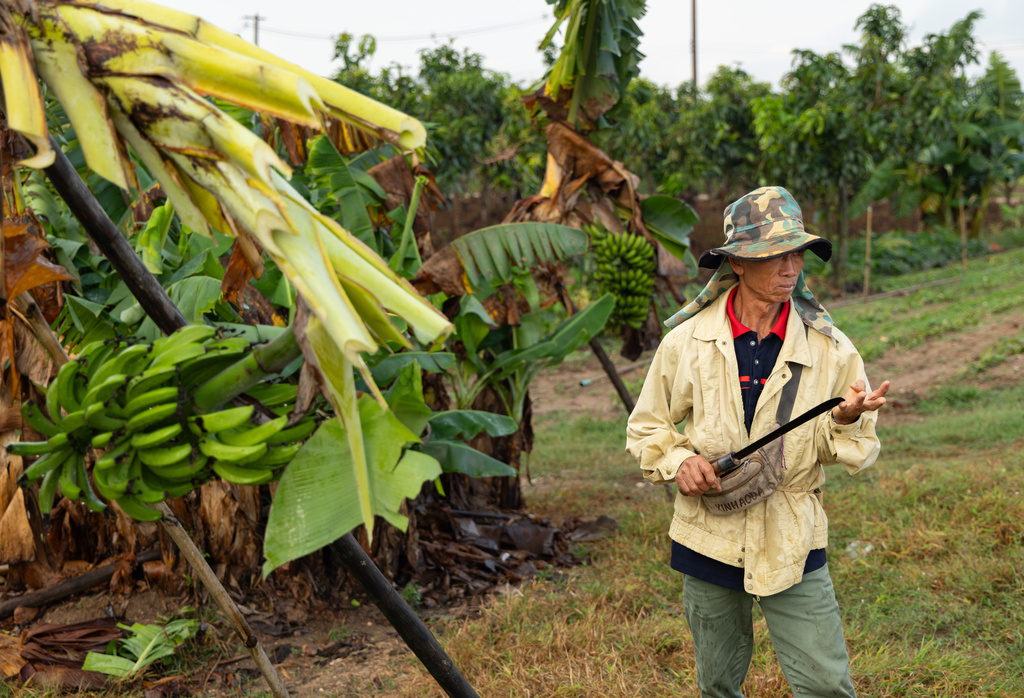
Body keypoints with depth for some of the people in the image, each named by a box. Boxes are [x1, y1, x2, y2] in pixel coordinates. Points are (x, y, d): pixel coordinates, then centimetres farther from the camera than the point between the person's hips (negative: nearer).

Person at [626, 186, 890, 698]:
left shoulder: (829, 348, -5)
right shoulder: (687, 340, -5)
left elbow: (856, 454, 2)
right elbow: (646, 427, 7)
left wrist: (845, 421, -20)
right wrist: (678, 460, -13)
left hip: (792, 545, -1)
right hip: (709, 536, 1)